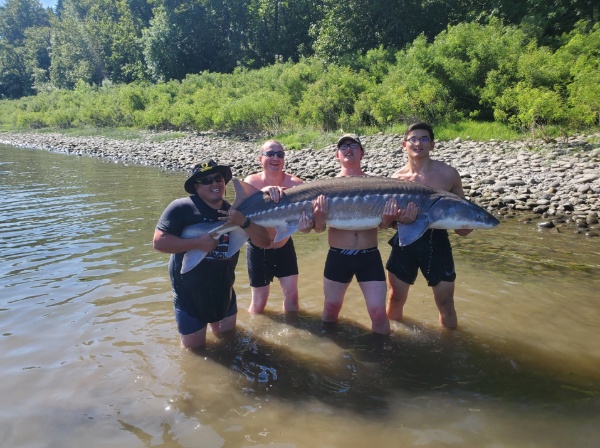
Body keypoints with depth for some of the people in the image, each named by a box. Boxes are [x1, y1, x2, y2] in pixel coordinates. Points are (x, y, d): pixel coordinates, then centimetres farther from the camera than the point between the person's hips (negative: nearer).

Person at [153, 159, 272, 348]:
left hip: (223, 290, 5)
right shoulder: (182, 207, -16)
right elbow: (159, 241, -20)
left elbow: (264, 242, -8)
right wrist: (198, 243, -27)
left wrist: (244, 222, -25)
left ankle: (213, 322, 50)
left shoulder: (235, 212, -1)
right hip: (190, 293, -4)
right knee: (194, 348, 10)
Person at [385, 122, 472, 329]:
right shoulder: (397, 178, -1)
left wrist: (465, 225, -9)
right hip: (405, 240, 1)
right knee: (395, 299, 12)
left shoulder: (448, 173, -4)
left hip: (436, 241, -1)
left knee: (445, 303, 8)